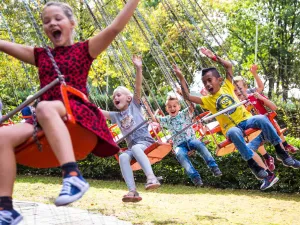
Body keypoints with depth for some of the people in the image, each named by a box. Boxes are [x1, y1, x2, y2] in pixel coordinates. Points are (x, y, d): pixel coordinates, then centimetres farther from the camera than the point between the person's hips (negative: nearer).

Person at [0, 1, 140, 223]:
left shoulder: (84, 49, 11)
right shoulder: (40, 55, 23)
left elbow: (115, 28, 0)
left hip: (77, 115, -5)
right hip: (47, 122, 5)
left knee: (45, 107, -38)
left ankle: (73, 175, -49)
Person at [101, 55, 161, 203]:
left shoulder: (134, 105, 9)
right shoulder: (116, 116, 21)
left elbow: (138, 88, -4)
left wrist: (138, 69, -16)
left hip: (145, 141, -4)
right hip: (132, 146, 4)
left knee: (135, 148, -37)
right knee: (123, 157, -29)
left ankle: (151, 177, -50)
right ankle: (132, 191, -40)